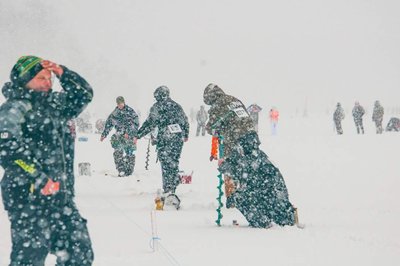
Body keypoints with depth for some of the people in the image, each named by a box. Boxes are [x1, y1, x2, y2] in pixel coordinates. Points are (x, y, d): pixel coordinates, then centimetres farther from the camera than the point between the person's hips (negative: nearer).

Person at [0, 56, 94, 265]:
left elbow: (83, 94, 24)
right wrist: (40, 180, -21)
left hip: (61, 196, 8)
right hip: (29, 196, -8)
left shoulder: (53, 104, 16)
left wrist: (62, 73, 7)